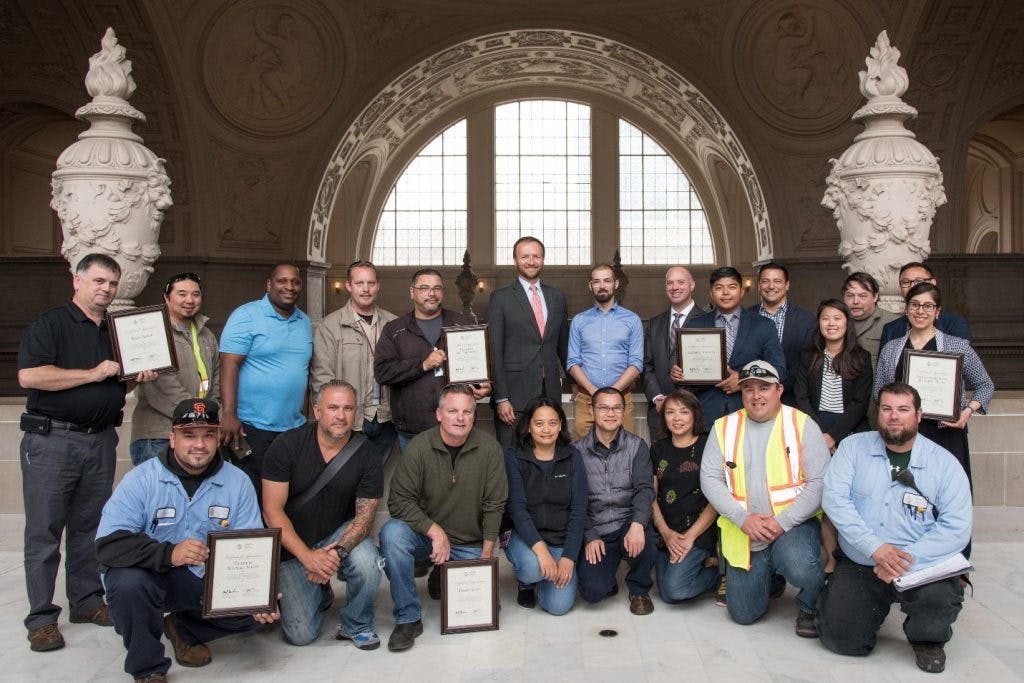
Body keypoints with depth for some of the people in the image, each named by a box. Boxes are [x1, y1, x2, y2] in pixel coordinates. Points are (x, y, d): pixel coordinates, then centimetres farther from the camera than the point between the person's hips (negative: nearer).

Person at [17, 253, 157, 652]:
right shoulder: (50, 324, -5)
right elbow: (29, 376, -19)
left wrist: (138, 377, 3)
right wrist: (92, 374, -17)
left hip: (101, 440, 6)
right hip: (51, 440, -6)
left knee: (91, 527, 13)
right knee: (44, 530, 0)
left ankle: (87, 602, 23)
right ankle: (41, 618, 8)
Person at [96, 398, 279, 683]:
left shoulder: (238, 483, -5)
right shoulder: (141, 479, -12)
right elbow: (109, 543, -22)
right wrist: (168, 553, -37)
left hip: (210, 582, 3)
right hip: (147, 574, -2)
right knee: (128, 583, -34)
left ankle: (185, 630, 14)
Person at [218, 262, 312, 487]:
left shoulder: (304, 321, 13)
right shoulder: (246, 316, -8)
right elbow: (229, 365, -14)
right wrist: (229, 415, -21)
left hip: (295, 427, 6)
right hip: (253, 428, -6)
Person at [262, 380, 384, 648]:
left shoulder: (367, 455, -10)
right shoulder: (287, 445, -13)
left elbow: (365, 515, -10)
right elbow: (272, 510, -14)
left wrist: (337, 551, -29)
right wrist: (307, 556, -24)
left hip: (340, 534, 1)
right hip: (291, 546, 0)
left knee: (367, 563, -33)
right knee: (301, 634, -10)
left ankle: (357, 626, -2)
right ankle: (319, 592, 25)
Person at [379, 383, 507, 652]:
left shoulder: (489, 448, -8)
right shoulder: (419, 447, -12)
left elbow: (494, 505, -5)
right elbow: (399, 501, -14)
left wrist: (487, 555, -7)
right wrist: (435, 531, -23)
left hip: (470, 546, 1)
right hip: (425, 536, -1)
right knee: (393, 532, -31)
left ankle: (441, 580, 22)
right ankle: (408, 618, -15)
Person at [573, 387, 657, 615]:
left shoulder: (637, 446, 3)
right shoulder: (578, 450, 2)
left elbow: (644, 489, -9)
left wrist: (637, 524, -27)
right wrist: (589, 537, -11)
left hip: (628, 524, 1)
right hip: (594, 531, 0)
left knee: (644, 544, -34)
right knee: (593, 592, -20)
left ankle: (639, 590, 2)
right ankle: (608, 580, 20)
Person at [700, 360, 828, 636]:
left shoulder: (802, 425, -3)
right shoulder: (724, 427, 4)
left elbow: (819, 482, -9)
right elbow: (710, 479, -2)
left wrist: (782, 522, -19)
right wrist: (743, 519, -15)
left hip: (793, 524, -3)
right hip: (744, 532, 3)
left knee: (801, 568, -35)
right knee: (743, 614, 5)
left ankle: (809, 609, 2)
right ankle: (770, 574, 38)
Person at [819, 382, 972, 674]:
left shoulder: (944, 464, -1)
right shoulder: (853, 447, 1)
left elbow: (957, 527, -9)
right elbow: (834, 498, -9)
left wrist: (908, 560, -21)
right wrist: (874, 547, -20)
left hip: (920, 566, 0)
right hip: (857, 564, 1)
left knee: (941, 598, -32)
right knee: (840, 639, -11)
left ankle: (927, 639, 6)